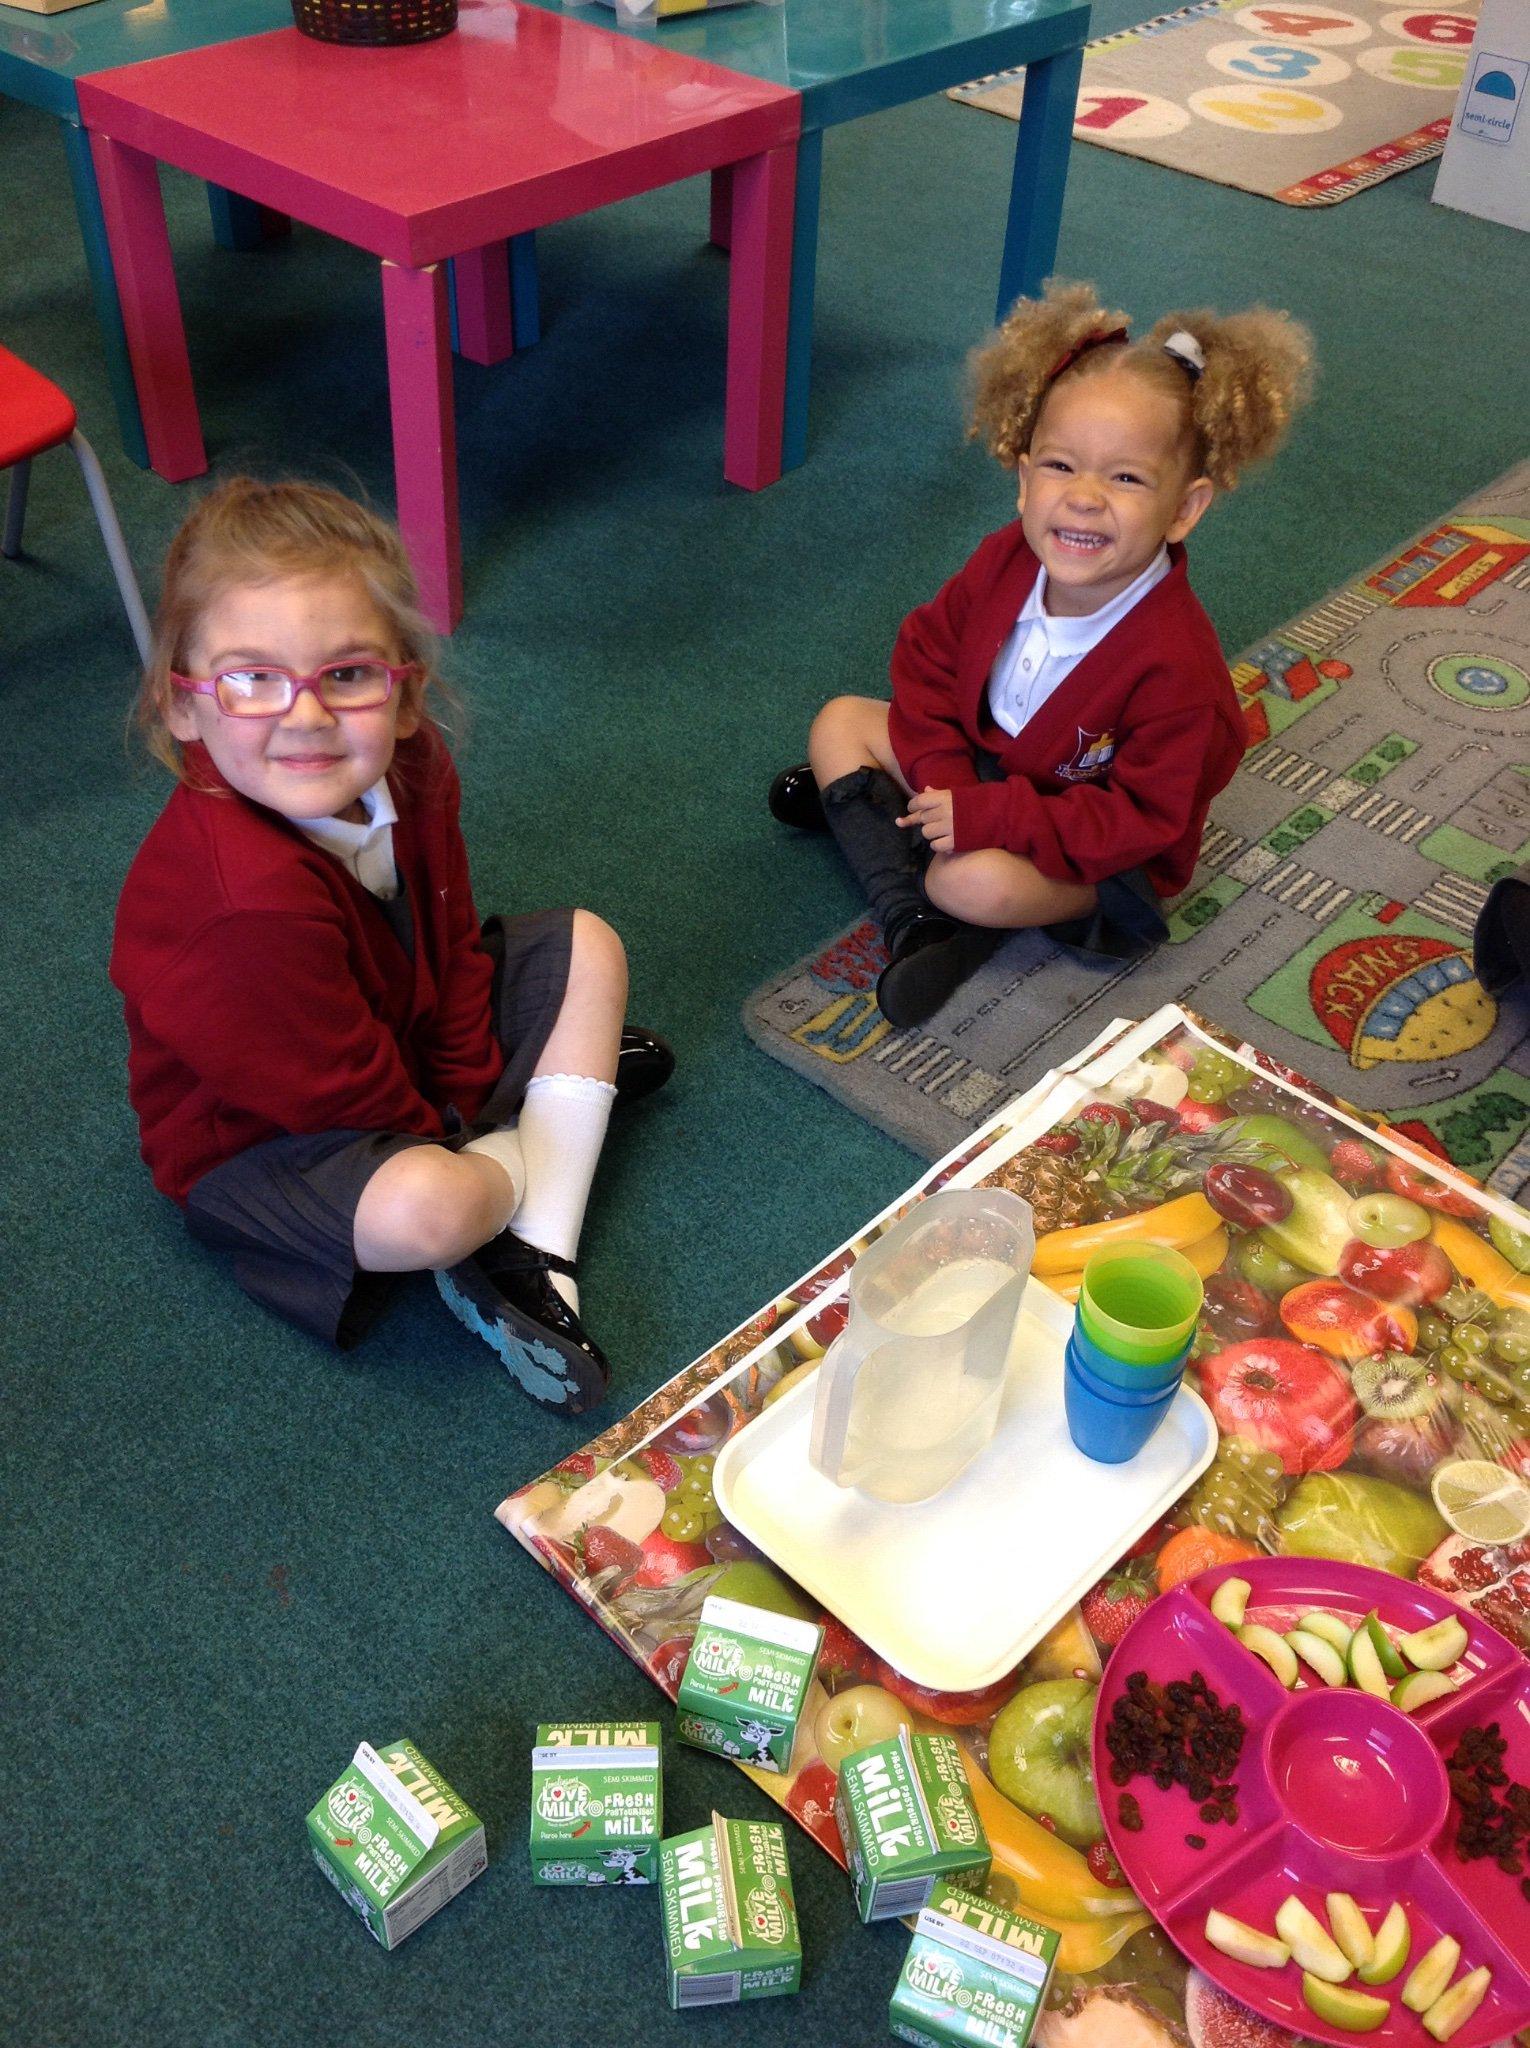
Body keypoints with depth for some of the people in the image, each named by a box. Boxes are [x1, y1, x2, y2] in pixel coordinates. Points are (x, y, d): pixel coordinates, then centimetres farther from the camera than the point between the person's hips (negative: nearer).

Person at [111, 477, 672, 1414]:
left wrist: (473, 1091, -6)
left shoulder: (410, 766, -15)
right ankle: (571, 1082, 1)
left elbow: (453, 942, 0)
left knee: (587, 945, 6)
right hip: (257, 1138, -8)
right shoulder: (247, 898, -39)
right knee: (425, 1208, -37)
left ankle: (536, 1262, -5)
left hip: (409, 1034, 9)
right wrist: (456, 1134, -12)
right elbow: (334, 1091, -27)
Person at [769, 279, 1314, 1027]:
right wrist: (941, 774, -16)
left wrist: (986, 816, -34)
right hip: (975, 762, 7)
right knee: (840, 722, -3)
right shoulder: (1009, 559, -15)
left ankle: (852, 802, -4)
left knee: (976, 879, -35)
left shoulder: (1177, 666, -32)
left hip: (1096, 851, -7)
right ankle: (914, 922, -17)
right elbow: (928, 650, 0)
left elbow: (1141, 817, -28)